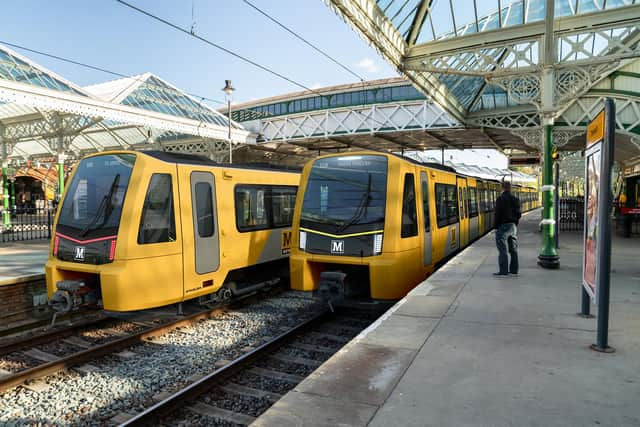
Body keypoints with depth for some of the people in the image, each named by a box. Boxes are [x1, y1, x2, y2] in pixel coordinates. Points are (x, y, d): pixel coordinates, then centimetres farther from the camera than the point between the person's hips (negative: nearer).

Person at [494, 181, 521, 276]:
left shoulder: (500, 199, -12)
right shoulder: (515, 199, 8)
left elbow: (497, 214, -14)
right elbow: (518, 214, 10)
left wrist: (496, 227, -7)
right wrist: (515, 224, 18)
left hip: (503, 226, -7)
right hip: (513, 226, 7)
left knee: (502, 250, -5)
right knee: (513, 249, 11)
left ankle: (503, 271, -5)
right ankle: (514, 270, 17)